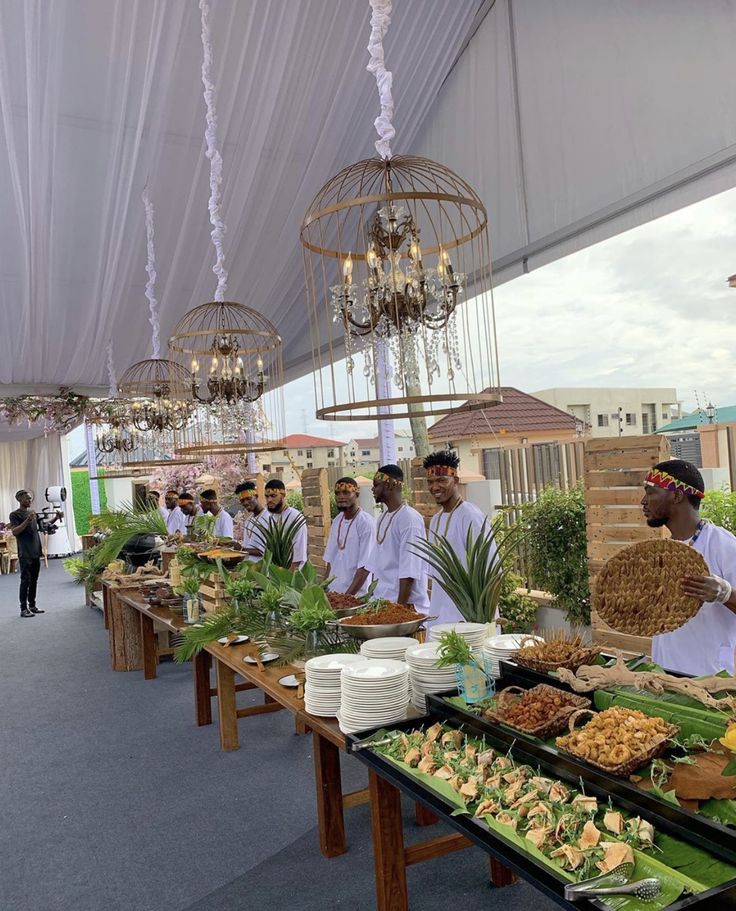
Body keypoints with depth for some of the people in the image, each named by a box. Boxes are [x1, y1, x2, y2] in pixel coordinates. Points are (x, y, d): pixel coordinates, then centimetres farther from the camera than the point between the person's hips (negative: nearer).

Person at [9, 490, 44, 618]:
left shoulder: (32, 513, 14)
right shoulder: (15, 514, -5)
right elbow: (14, 532, -15)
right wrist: (27, 520, -24)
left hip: (36, 552, 6)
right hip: (25, 554, -6)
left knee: (34, 581, 10)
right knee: (25, 581, -5)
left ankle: (32, 605, 18)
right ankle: (24, 608, -1)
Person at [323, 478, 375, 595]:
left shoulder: (367, 523, -14)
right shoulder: (337, 521, 6)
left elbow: (365, 568, -17)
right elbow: (330, 559, 12)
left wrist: (348, 595, -20)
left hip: (356, 595, -6)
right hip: (333, 591, 6)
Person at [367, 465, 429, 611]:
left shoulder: (410, 519, -14)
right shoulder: (383, 518, 12)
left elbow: (409, 571, -17)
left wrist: (400, 608, -18)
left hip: (406, 604, -7)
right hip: (380, 602, 7)